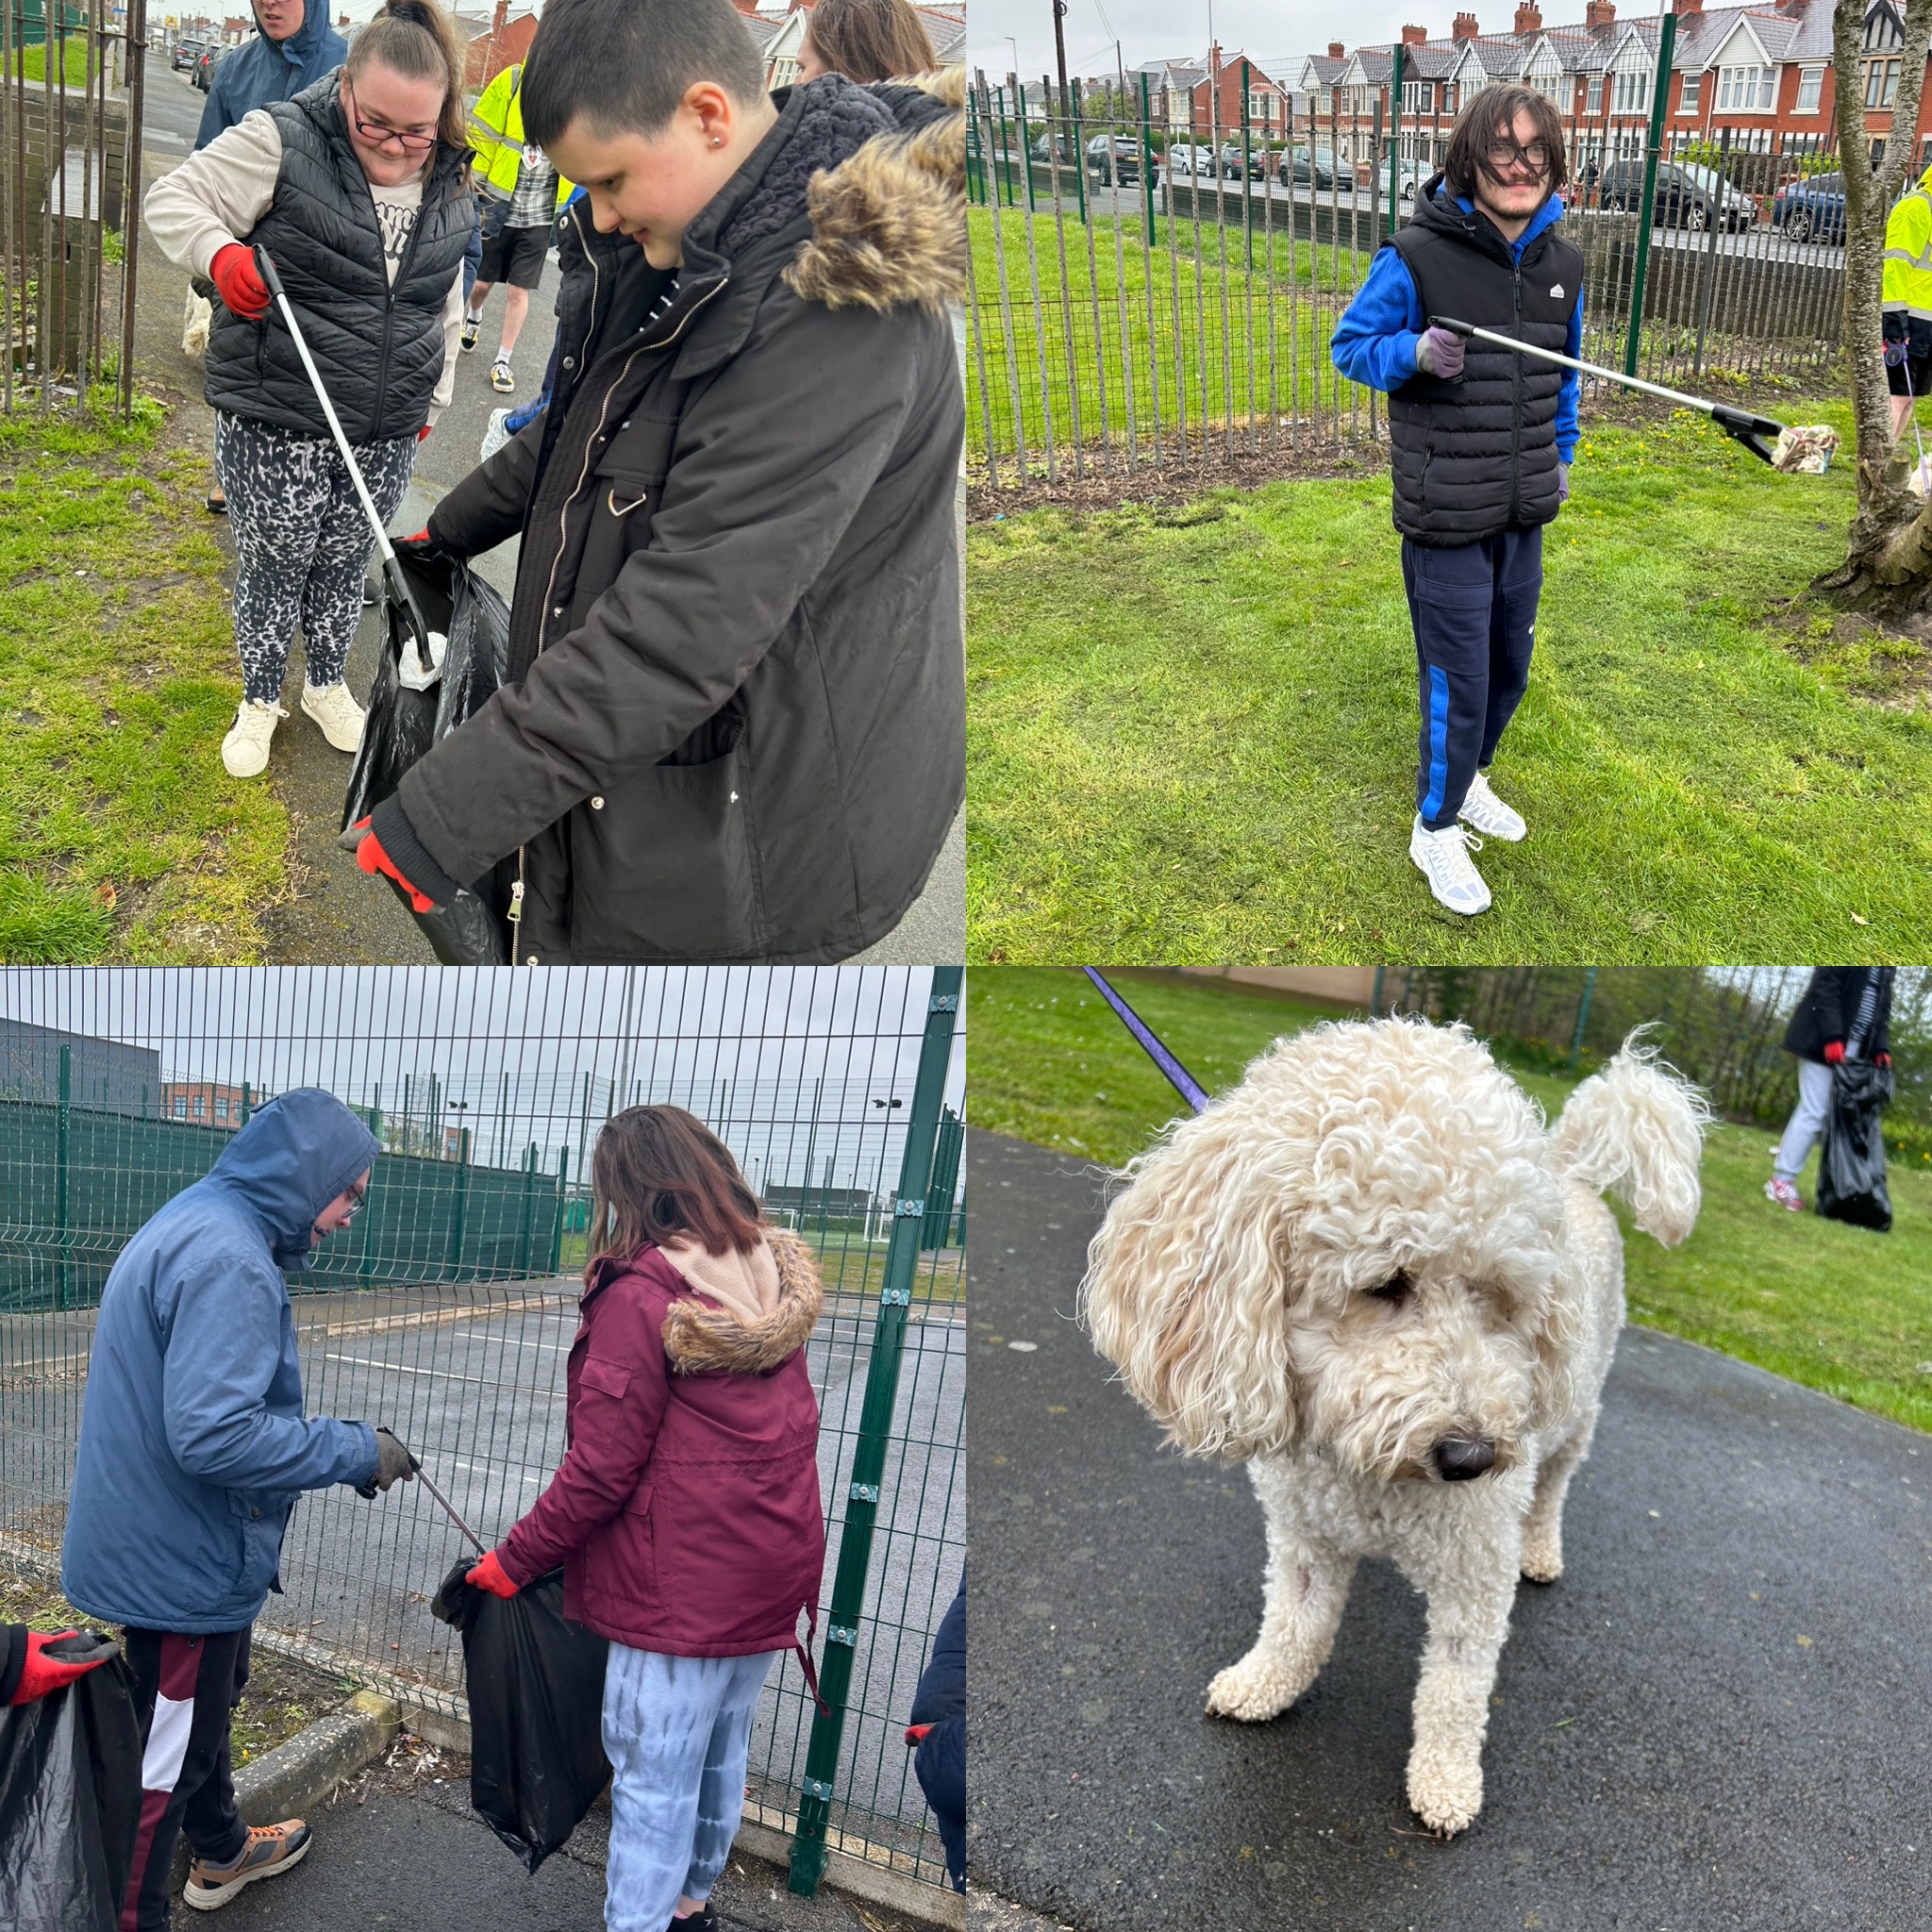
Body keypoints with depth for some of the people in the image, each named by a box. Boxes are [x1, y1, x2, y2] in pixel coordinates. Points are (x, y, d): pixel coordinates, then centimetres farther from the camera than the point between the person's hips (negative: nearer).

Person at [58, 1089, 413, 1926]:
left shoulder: (193, 1225, 6)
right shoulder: (227, 1259, -27)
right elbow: (214, 1435, -32)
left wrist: (323, 1436, 11)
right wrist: (355, 1453, -22)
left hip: (164, 1540, 11)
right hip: (183, 1558, -11)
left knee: (206, 1702, 28)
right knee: (163, 1761, 5)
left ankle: (223, 1851, 48)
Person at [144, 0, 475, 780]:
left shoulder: (451, 184, 5)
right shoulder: (281, 141, -12)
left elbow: (447, 307, 17)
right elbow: (174, 200, -7)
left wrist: (430, 398, 19)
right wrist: (221, 253, -27)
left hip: (384, 434, 4)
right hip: (275, 426, -4)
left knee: (345, 566, 16)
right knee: (273, 566, 7)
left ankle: (327, 686, 38)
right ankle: (259, 701, 28)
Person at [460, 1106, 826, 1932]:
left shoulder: (641, 1296, -20)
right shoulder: (775, 1280, 2)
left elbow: (601, 1469, -17)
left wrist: (514, 1561, -6)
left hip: (683, 1584, -7)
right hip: (776, 1569, 7)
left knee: (654, 1773, 6)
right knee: (721, 1748, 23)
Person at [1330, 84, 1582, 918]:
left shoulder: (1560, 264, 3)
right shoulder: (1416, 257, -16)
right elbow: (1351, 344, -6)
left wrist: (1561, 453, 19)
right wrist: (1417, 353, -24)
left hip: (1524, 512, 6)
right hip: (1446, 518, -6)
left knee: (1509, 667, 19)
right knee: (1459, 680, 0)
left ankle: (1468, 778, 44)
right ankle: (1436, 828, 21)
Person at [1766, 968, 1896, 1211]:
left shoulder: (1887, 969, 15)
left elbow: (1883, 1009, 16)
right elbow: (1825, 986, -13)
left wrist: (1881, 1048, 0)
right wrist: (1832, 1036, -22)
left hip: (1854, 1049, 6)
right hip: (1824, 1043, -6)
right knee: (1813, 1112, -8)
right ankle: (1781, 1181, -2)